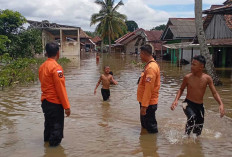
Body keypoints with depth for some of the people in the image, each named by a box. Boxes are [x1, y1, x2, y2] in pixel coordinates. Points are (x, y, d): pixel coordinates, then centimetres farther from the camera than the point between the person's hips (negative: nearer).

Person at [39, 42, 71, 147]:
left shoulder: (42, 66, 6)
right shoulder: (56, 67, -19)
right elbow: (61, 88, -20)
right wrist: (67, 106, -15)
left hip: (45, 101, 8)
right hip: (55, 103, -8)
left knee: (48, 123, 23)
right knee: (57, 126, 5)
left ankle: (47, 140, 38)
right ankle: (54, 144, 14)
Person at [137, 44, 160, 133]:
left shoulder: (151, 67, -22)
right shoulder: (150, 65, 11)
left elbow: (149, 89, -27)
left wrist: (144, 106, -26)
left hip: (148, 103, -10)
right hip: (146, 102, 10)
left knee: (151, 127, 2)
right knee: (144, 124, 23)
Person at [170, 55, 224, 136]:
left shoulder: (207, 78, -10)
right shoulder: (187, 77, -11)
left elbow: (214, 93, -6)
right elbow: (181, 89, 3)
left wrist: (221, 104, -22)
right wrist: (176, 100, -13)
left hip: (200, 106, 3)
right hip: (188, 103, -2)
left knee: (198, 131, 14)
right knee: (192, 118, -34)